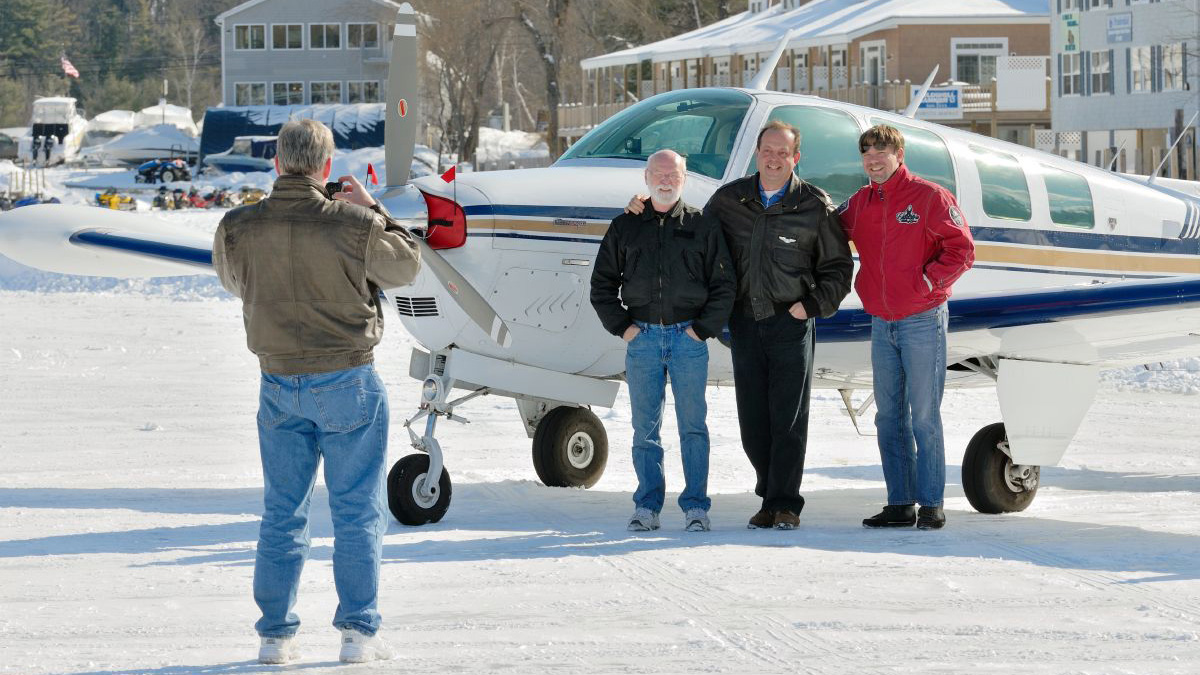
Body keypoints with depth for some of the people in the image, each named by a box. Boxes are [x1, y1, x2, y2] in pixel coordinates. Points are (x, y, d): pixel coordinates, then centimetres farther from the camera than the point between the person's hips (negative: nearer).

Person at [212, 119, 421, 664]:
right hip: (348, 383, -3)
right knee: (358, 511, 7)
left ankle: (275, 634, 12)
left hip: (279, 385, 3)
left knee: (281, 514, 12)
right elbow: (405, 267, 3)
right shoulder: (354, 226, -15)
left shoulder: (238, 228, -8)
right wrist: (371, 211, 11)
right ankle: (358, 630, 6)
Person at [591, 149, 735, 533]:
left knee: (693, 425, -4)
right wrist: (622, 326, 3)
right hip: (642, 338, 2)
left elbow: (723, 285, 7)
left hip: (689, 338, -2)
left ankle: (695, 506, 0)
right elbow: (602, 284, 14)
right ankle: (647, 506, 7)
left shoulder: (702, 227, 7)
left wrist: (704, 328, -3)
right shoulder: (625, 227, 11)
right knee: (645, 427, 3)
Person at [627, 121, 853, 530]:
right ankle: (771, 497, 14)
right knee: (753, 418, 4)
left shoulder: (815, 206, -1)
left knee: (788, 417, -5)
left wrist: (812, 304, -6)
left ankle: (785, 505, -2)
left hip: (791, 323, -3)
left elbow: (838, 266, 5)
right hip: (745, 322, 3)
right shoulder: (729, 199, 7)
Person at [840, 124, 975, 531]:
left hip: (923, 322, -6)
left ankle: (931, 504, -1)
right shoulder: (859, 204, 10)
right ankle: (899, 504, 12)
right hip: (882, 325, 6)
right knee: (889, 417, 7)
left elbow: (961, 250, -7)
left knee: (924, 417, -5)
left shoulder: (929, 197, -5)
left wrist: (926, 280, -17)